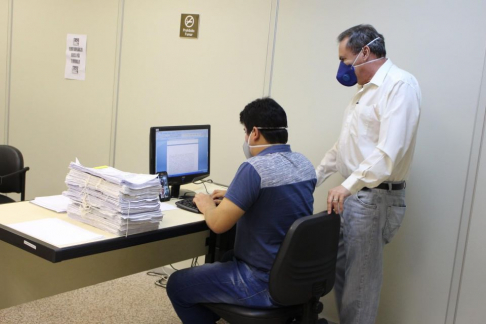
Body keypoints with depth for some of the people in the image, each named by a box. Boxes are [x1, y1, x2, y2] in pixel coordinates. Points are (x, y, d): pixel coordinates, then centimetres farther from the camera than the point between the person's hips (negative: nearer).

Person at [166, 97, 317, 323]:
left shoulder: (255, 168, -23)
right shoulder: (305, 164, 3)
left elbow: (218, 224, -21)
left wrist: (207, 205, 0)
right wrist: (235, 196, 21)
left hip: (264, 283, -8)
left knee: (177, 285, 9)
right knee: (222, 256, 33)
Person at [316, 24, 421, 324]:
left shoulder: (400, 85, -14)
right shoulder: (366, 89, 17)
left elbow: (390, 150, -27)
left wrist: (349, 185, -32)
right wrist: (315, 177, 21)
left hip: (374, 197, -10)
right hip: (352, 194, 10)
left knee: (360, 279, -1)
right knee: (339, 269, 16)